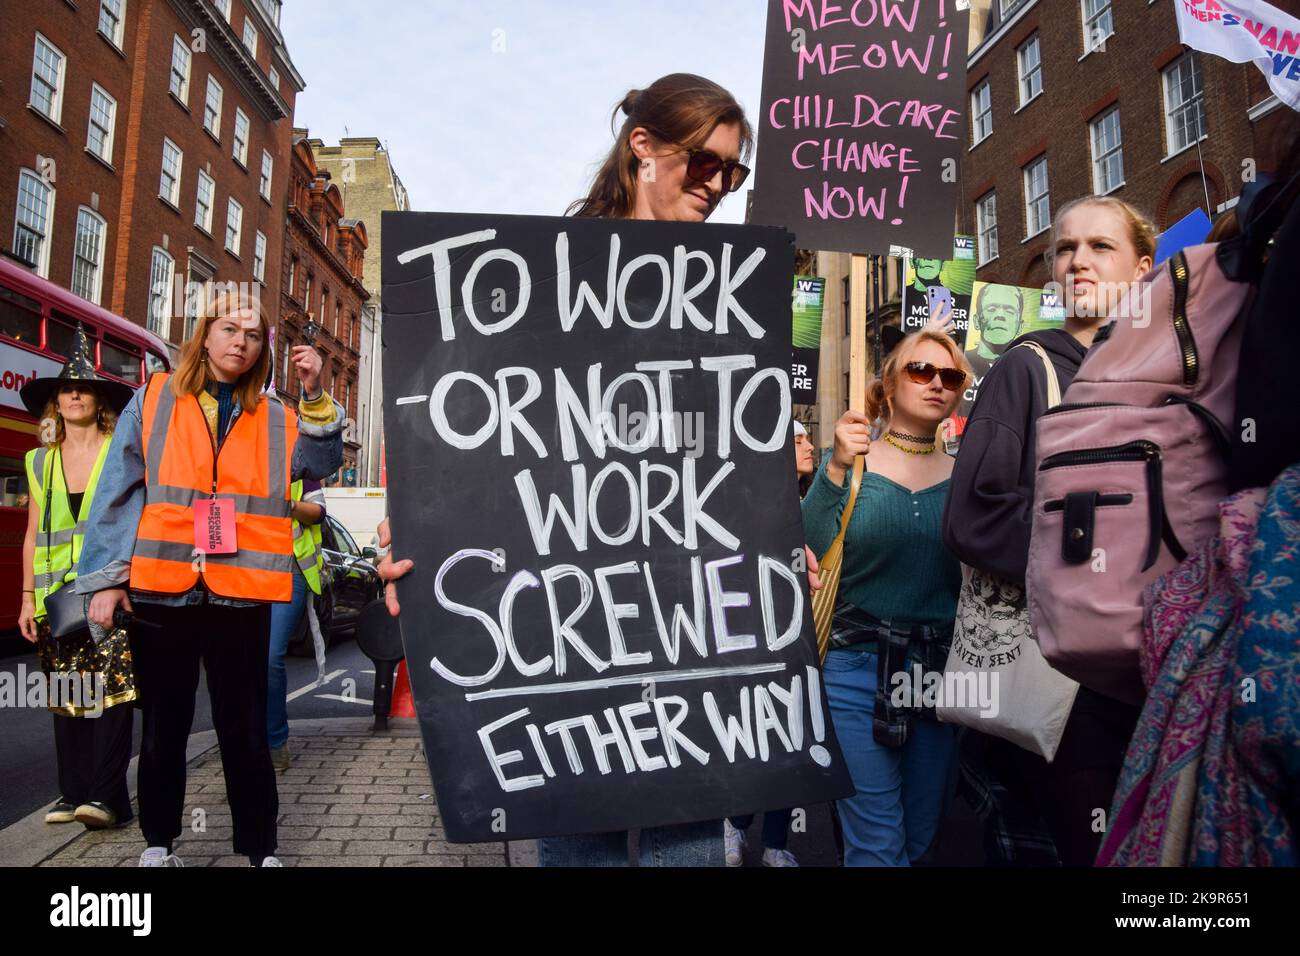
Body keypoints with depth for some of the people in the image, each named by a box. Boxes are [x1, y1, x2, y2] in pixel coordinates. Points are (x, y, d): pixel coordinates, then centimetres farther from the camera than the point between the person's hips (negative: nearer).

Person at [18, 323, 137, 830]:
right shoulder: (40, 462, 13)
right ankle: (72, 792, 15)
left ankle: (107, 796, -7)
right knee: (66, 695, 7)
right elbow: (33, 536, 14)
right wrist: (28, 598, 8)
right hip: (57, 594, 4)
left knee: (112, 689, -9)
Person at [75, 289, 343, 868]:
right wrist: (106, 577, -3)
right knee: (163, 726, 13)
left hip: (241, 594, 0)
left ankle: (259, 849, 18)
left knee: (244, 728, 7)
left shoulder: (274, 419, 10)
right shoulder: (153, 401, 6)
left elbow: (321, 464, -3)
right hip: (161, 589, 0)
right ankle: (159, 843, 29)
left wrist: (315, 397, -12)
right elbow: (118, 491, 2)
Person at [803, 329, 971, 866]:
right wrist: (836, 472, -23)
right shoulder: (848, 461, -3)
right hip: (857, 668, -4)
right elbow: (805, 560, -16)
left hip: (940, 671, 4)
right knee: (878, 845, 0)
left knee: (919, 837, 17)